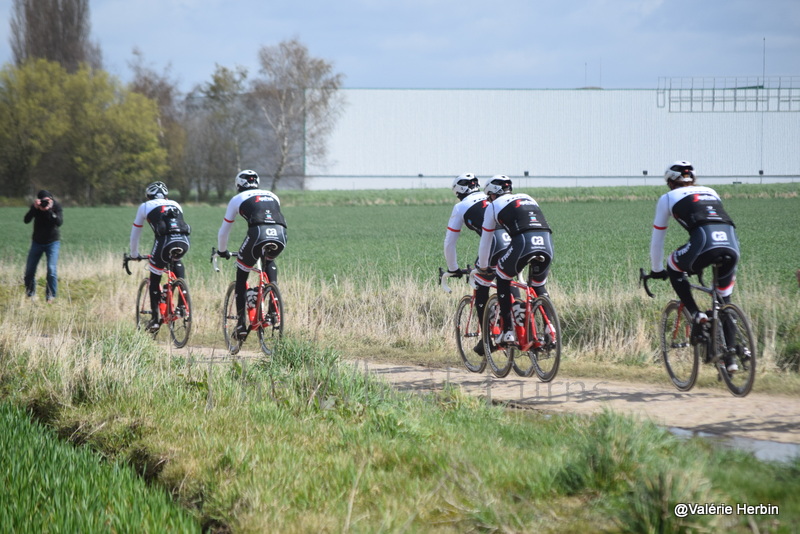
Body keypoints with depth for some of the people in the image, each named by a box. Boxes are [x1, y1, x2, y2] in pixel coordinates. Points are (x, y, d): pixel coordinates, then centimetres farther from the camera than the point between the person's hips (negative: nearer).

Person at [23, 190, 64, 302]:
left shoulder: (56, 206, -13)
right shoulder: (35, 207, -9)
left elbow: (59, 222, -27)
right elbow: (26, 220, -21)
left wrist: (49, 211, -35)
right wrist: (34, 208, -33)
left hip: (53, 242, -3)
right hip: (37, 242, 3)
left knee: (52, 269, -16)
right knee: (29, 270, 3)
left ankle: (51, 296, -6)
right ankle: (30, 294, 23)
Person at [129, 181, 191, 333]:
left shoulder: (145, 206, 25)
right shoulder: (176, 205, 33)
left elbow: (135, 233, 32)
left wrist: (134, 254, 47)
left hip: (164, 241, -3)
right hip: (184, 242, 3)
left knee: (154, 280, 16)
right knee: (176, 261, 37)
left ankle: (155, 319, 14)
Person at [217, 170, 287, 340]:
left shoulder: (237, 199, 25)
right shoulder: (272, 196, 34)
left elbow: (224, 230, 31)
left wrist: (222, 251, 48)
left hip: (258, 233, -3)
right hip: (280, 234, 3)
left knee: (241, 277, 17)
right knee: (269, 262, 36)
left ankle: (241, 323, 11)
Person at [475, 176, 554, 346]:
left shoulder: (493, 206, 21)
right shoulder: (528, 198, 35)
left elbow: (485, 241, 27)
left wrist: (483, 267, 43)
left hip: (523, 242, -4)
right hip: (547, 243, 4)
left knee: (502, 278, 20)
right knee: (539, 287, 26)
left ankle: (508, 331, 12)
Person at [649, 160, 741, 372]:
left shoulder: (668, 198, 24)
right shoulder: (711, 193, 36)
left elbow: (657, 238, 31)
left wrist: (656, 270, 44)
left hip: (704, 243, -4)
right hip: (732, 245, 4)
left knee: (674, 269, 28)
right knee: (724, 304, 21)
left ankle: (696, 314, 10)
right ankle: (729, 358, 16)